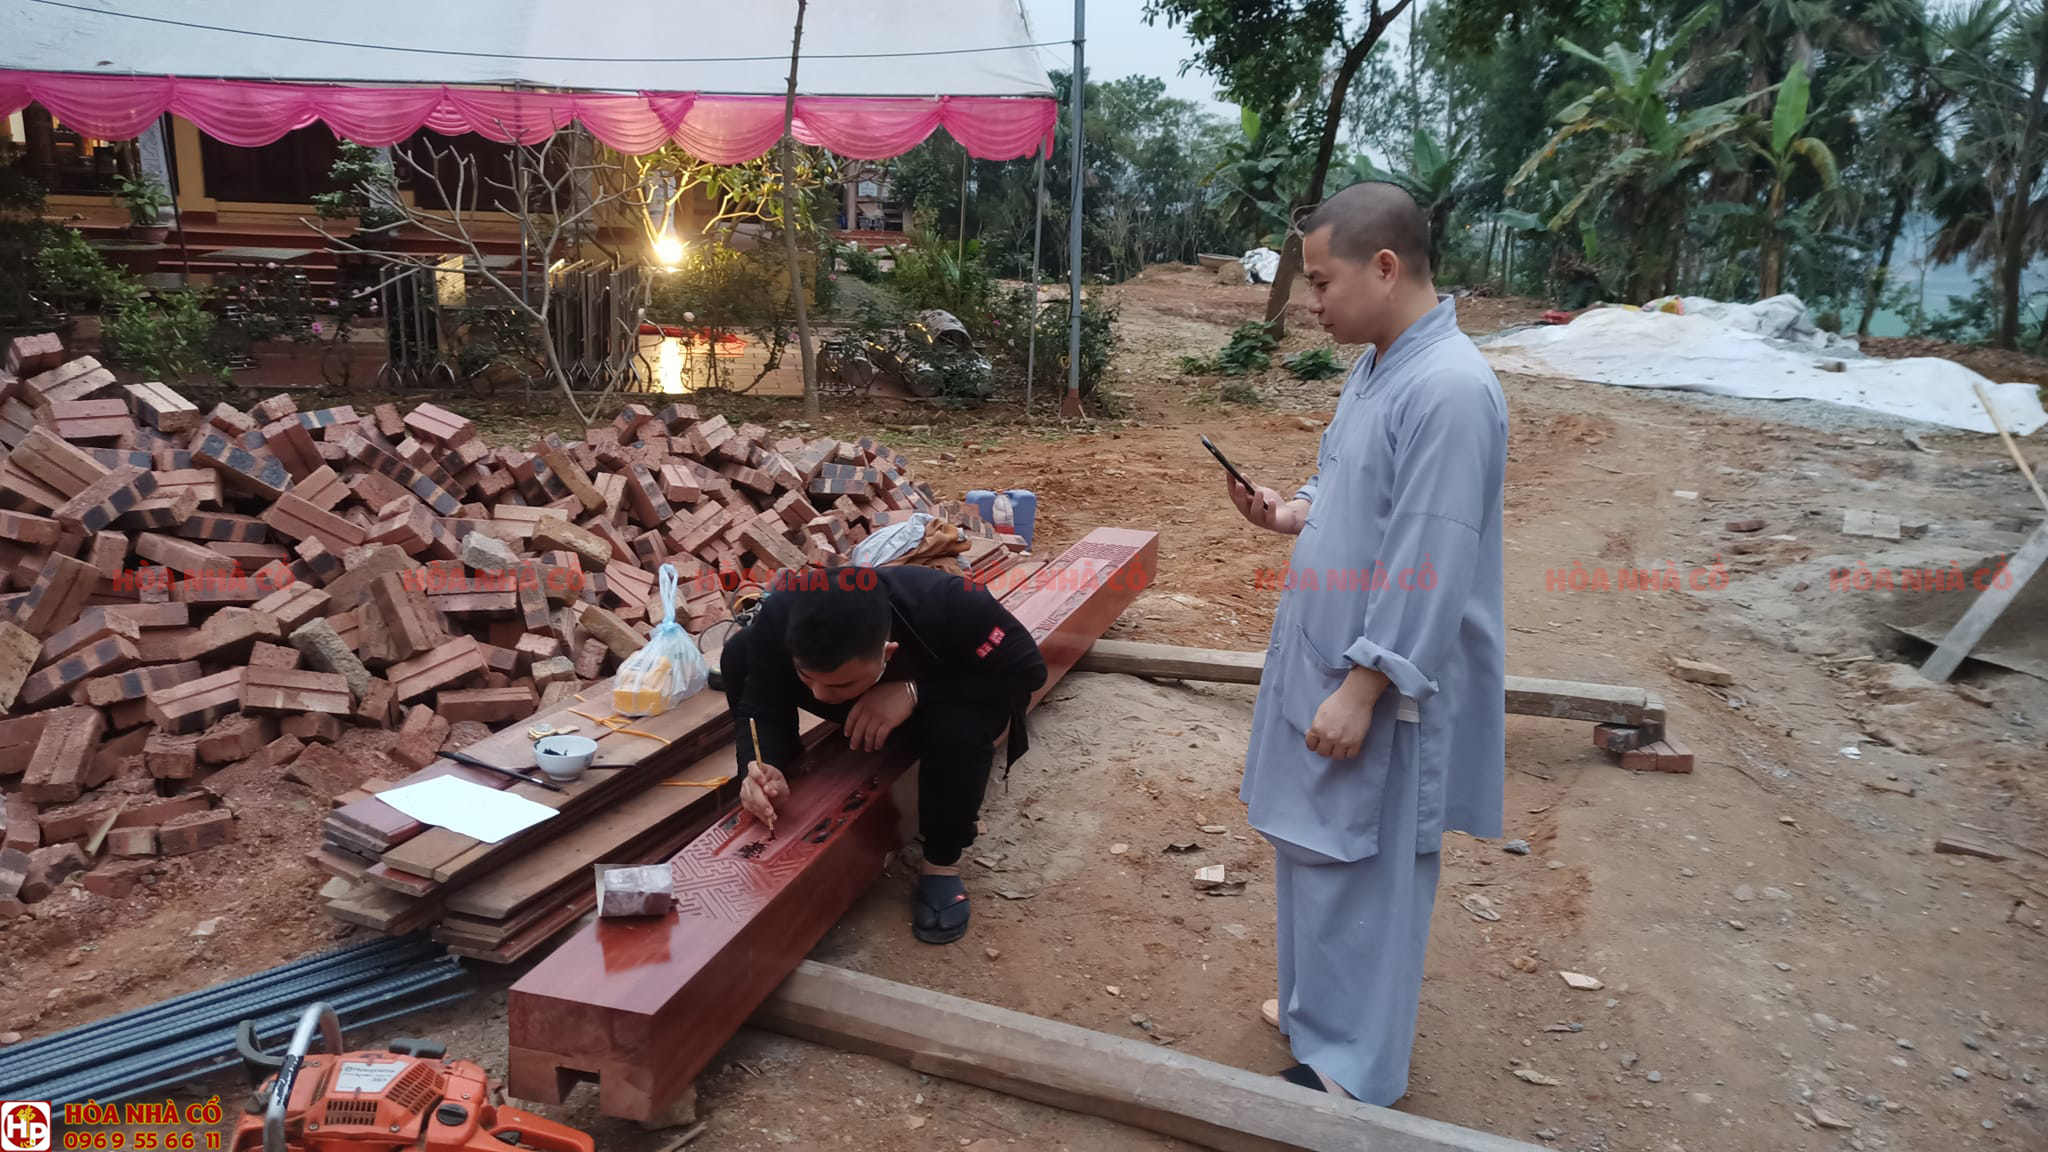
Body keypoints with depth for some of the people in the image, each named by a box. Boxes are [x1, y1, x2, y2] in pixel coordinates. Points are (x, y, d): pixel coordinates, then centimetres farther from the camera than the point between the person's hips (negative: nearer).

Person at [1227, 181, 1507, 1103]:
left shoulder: (1450, 389, -23)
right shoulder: (1379, 366, 7)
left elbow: (1430, 569, -24)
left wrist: (1361, 690, -21)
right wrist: (1290, 515, 1)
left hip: (1383, 688, -9)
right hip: (1327, 658, 9)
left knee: (1359, 870, 5)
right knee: (1315, 850, 21)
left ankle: (1353, 1065, 23)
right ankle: (1318, 1005, 40)